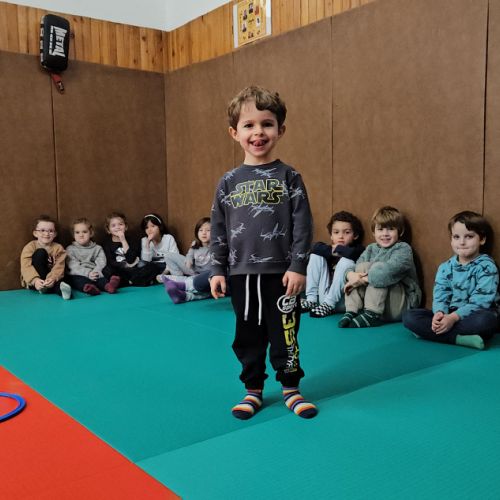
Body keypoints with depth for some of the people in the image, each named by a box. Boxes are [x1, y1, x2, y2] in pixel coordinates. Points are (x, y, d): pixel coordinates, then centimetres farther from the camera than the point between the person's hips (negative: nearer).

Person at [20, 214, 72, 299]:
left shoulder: (58, 248, 0)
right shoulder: (30, 247, -4)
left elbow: (59, 267, -13)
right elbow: (26, 267, -17)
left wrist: (52, 278, -34)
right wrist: (35, 280, -35)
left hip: (50, 280, 0)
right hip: (32, 282, 0)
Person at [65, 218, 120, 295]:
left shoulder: (97, 248, 17)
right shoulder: (70, 249, 12)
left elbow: (101, 264, 2)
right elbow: (74, 266, -4)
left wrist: (96, 273, -22)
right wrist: (88, 273, -21)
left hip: (95, 274, 1)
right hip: (78, 276, -1)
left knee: (103, 280, -30)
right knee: (76, 279, -34)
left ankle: (108, 285, -63)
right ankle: (88, 287, -65)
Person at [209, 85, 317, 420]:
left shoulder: (289, 177, -2)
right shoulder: (228, 182, 4)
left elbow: (303, 226, -4)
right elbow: (218, 230, 7)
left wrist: (298, 267, -10)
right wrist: (217, 270, 4)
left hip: (281, 273, -2)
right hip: (242, 274, 3)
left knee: (285, 334, 7)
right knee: (248, 337, 13)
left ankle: (291, 389, 26)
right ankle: (253, 391, 29)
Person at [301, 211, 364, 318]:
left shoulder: (358, 250, -1)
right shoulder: (329, 249, 13)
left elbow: (350, 252, -25)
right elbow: (316, 247, -7)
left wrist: (338, 248, -8)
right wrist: (331, 251, -14)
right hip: (322, 297, 5)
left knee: (346, 261, -23)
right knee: (316, 256, -2)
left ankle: (328, 305, -21)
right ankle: (311, 300, -7)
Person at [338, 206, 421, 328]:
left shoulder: (403, 249, -6)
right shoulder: (371, 249, 13)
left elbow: (391, 270, -25)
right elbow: (353, 267, 1)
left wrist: (364, 279, -26)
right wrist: (351, 274, -24)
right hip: (370, 302, 5)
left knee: (378, 268, -24)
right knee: (362, 266, -13)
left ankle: (371, 314, -28)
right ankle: (352, 311, -21)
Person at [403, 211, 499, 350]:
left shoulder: (486, 267, -6)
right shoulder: (445, 267, 8)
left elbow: (480, 301, -16)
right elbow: (440, 296, -1)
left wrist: (454, 317, -28)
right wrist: (439, 313, -25)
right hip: (449, 316, 4)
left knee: (486, 320, -40)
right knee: (409, 316, -17)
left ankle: (428, 332, -30)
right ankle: (460, 338, -29)